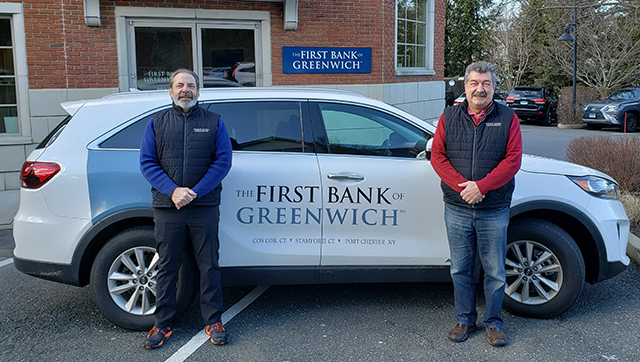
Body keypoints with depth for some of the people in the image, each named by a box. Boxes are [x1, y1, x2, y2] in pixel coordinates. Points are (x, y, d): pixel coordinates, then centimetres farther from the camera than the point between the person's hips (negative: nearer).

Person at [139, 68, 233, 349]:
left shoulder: (213, 122, 7)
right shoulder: (157, 122, 11)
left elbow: (223, 161, -2)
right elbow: (147, 162, 3)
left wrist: (195, 192, -12)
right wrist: (173, 191, -13)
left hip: (204, 207, -1)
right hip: (167, 208, 1)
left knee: (209, 265, 6)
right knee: (167, 267, 8)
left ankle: (213, 321, 19)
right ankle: (162, 323, 21)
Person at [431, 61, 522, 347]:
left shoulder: (507, 118, 1)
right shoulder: (449, 117, 6)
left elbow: (513, 159, -6)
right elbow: (437, 155, 0)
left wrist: (481, 186, -16)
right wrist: (462, 185, -14)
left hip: (494, 211, -1)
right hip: (457, 209, 2)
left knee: (495, 272, 8)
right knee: (460, 270, 11)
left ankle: (493, 323, 25)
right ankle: (464, 320, 27)